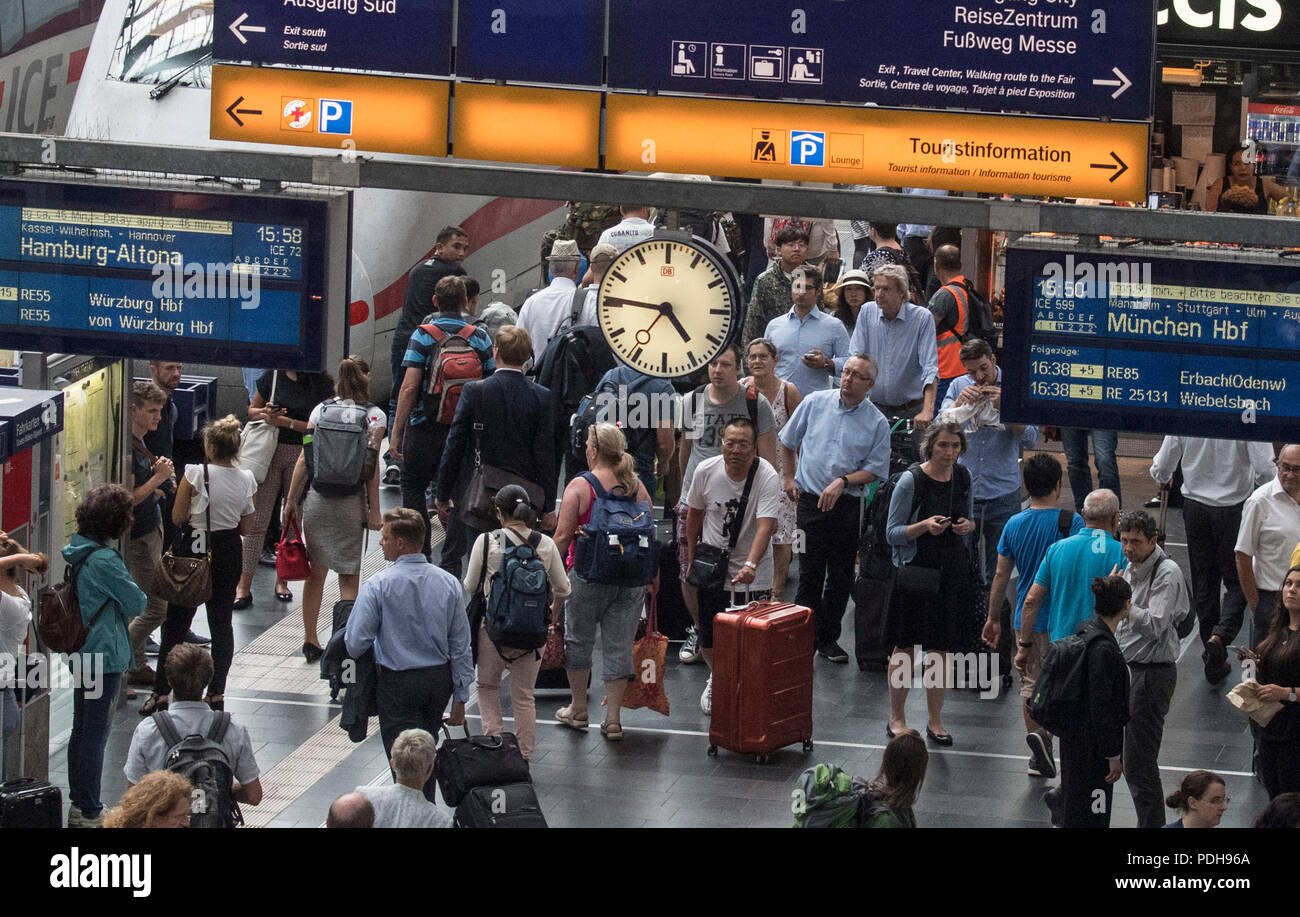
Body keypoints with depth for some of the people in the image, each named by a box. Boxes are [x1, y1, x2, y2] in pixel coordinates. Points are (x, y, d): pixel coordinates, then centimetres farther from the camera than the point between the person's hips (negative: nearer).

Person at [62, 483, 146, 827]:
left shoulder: (76, 551, 4)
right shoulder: (103, 560, -23)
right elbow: (137, 603, -14)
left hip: (80, 653, 9)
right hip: (104, 654, -9)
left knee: (81, 730, 17)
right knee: (96, 733, -1)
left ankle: (78, 805, 26)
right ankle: (90, 813, 4)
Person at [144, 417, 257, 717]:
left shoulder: (195, 475, -15)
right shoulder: (246, 480, -2)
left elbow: (177, 517, -7)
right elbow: (246, 529, 5)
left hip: (193, 551, -3)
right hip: (228, 555, 3)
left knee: (175, 624, 5)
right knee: (221, 624, 12)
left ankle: (161, 693, 7)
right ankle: (216, 694, 12)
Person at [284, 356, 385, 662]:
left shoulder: (321, 409, 3)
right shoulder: (374, 415, -4)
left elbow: (304, 459, 2)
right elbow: (372, 468, -6)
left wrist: (291, 500, 8)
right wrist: (374, 511, -2)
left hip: (317, 499, 2)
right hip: (351, 503, -2)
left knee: (315, 572, 11)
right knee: (349, 578, 4)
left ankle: (310, 640, 15)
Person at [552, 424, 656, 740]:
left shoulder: (579, 486, -9)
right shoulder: (637, 487, 2)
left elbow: (563, 536, -11)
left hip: (588, 575, -3)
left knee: (579, 640, 15)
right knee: (619, 648, 7)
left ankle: (578, 710, 25)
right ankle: (613, 719, 8)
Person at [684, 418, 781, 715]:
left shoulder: (767, 477, -19)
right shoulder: (706, 471, -9)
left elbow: (765, 526, -30)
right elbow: (694, 513, 8)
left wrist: (751, 565, -44)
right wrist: (690, 559, 10)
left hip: (753, 574, -2)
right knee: (709, 641, 5)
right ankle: (716, 679, 37)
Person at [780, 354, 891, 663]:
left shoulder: (877, 423, 1)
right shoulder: (814, 403, 3)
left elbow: (874, 470, 1)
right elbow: (788, 442, 15)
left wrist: (843, 481, -13)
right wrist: (789, 479, 11)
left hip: (847, 505, 1)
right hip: (810, 500, -1)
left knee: (841, 575, 5)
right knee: (810, 573, -1)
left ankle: (829, 638, 17)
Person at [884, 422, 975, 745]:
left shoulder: (963, 476, 5)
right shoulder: (911, 481, -11)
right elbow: (892, 533, -8)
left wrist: (968, 525, -4)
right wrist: (924, 527, -25)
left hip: (953, 570, 4)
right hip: (915, 570, -4)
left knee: (941, 648, 7)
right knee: (906, 646, 3)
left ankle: (935, 721, 17)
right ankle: (896, 719, 15)